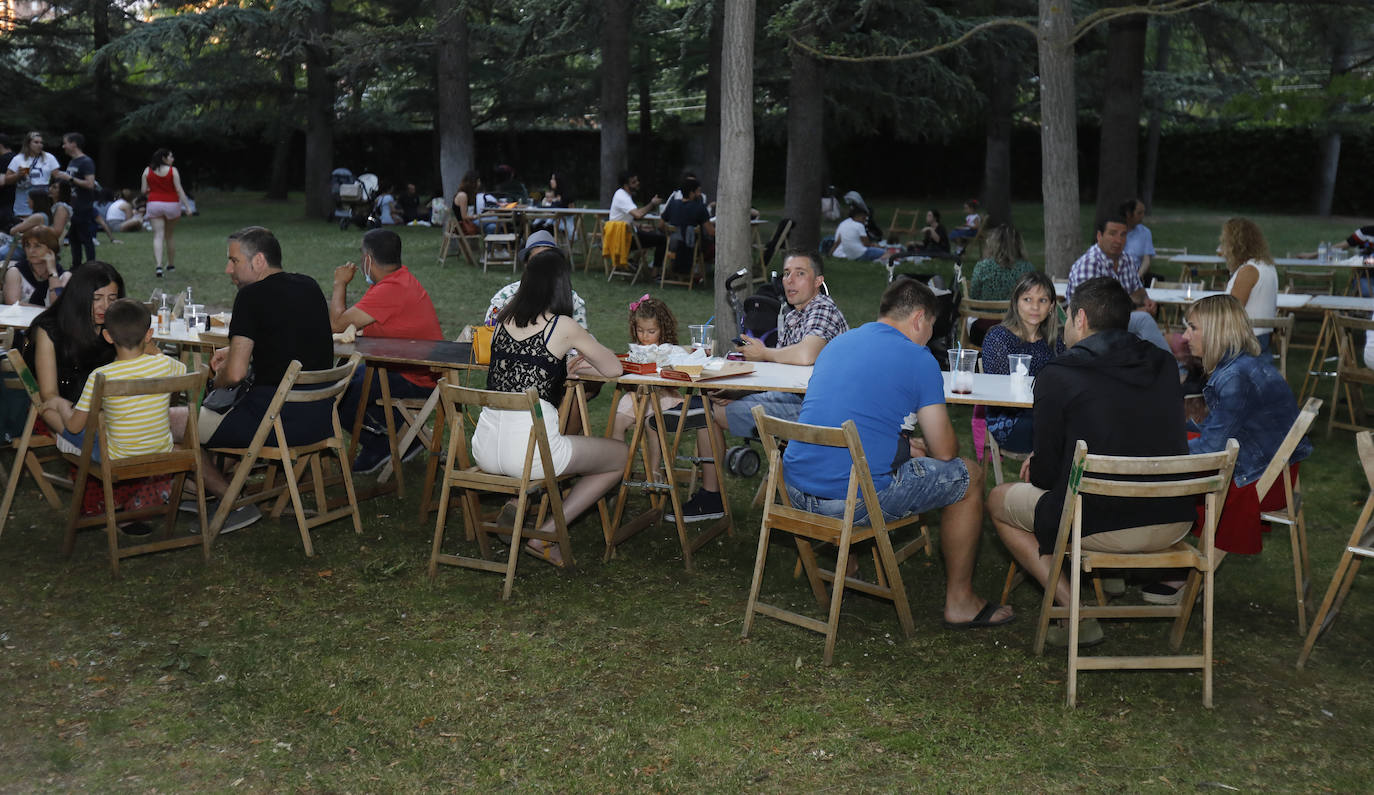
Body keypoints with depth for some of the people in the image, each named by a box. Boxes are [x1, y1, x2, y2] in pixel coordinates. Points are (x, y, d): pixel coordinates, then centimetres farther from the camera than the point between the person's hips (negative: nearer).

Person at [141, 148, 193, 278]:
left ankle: (158, 265, -22)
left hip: (154, 204, 1)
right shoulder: (172, 170, -6)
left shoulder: (147, 171, 3)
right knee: (169, 235, 15)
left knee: (158, 236, -4)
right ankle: (171, 265, 27)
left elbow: (144, 191, 4)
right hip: (171, 204, -1)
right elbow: (179, 190, -12)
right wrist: (187, 206, -11)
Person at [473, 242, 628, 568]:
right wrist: (587, 351, 23)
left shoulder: (505, 320, 9)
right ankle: (545, 534, 6)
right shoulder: (563, 327, -6)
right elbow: (613, 369, 5)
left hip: (484, 449, 7)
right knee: (622, 456, 15)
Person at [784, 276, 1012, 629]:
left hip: (796, 491, 7)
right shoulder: (917, 359, -3)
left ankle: (845, 563, 47)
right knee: (968, 475, 13)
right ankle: (959, 602, 22)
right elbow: (945, 451, -1)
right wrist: (920, 447, 22)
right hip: (856, 500, -7)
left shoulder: (836, 344, 17)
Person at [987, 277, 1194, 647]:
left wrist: (1038, 466, 20)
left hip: (1102, 527, -6)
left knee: (998, 500, 18)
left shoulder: (1058, 376, -9)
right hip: (1174, 523, 7)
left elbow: (1046, 476, -7)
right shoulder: (1164, 365, 7)